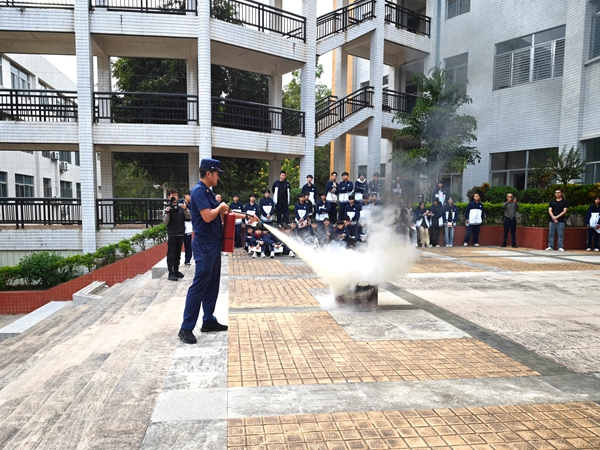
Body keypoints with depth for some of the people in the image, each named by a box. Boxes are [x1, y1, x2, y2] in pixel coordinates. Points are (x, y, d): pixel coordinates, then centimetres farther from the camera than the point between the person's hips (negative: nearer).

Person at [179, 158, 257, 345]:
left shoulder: (208, 192, 15)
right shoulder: (199, 191, -15)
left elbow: (222, 214, 22)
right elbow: (207, 216, -26)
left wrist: (245, 216, 21)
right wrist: (220, 207, -8)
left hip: (213, 244, 10)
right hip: (204, 245, -10)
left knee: (212, 284, 14)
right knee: (199, 286, -8)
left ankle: (209, 321, 23)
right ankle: (186, 328, -2)